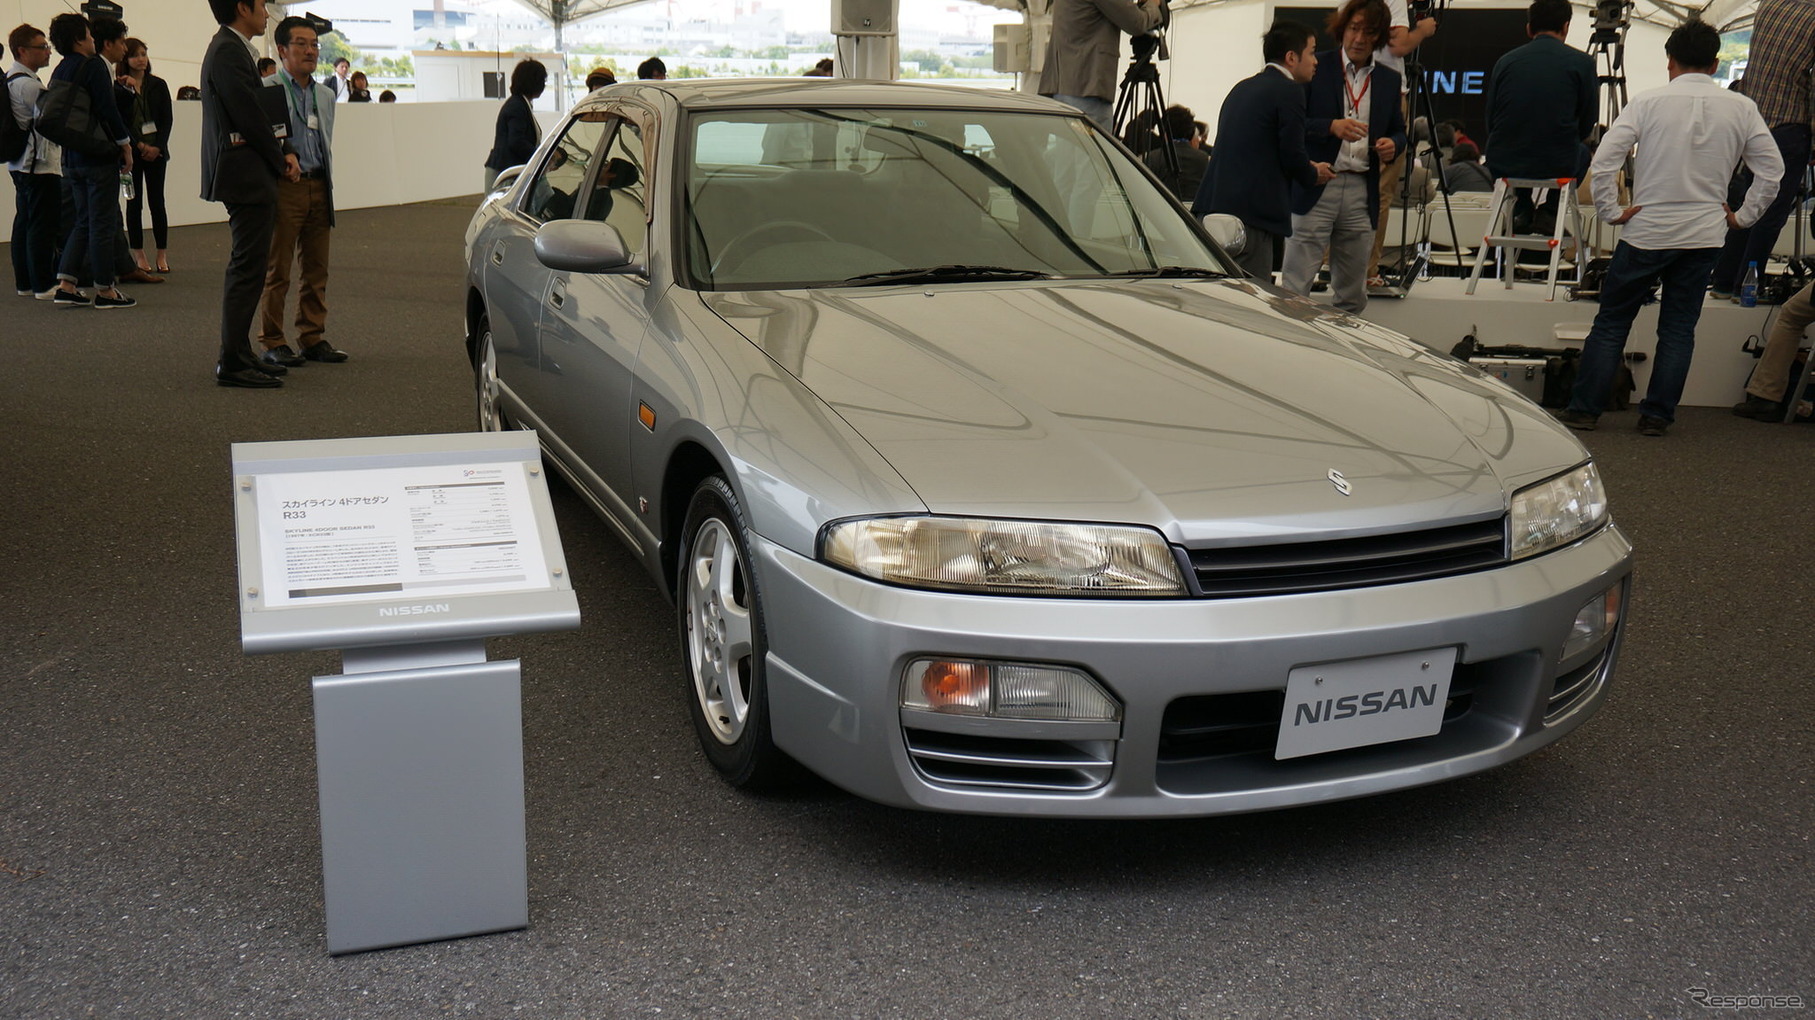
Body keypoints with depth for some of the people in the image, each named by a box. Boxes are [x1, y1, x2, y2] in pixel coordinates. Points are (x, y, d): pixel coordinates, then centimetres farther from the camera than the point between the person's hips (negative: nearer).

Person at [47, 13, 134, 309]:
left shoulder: (59, 72, 12)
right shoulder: (94, 66, -12)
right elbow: (108, 109, -19)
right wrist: (125, 144, -10)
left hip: (72, 159, 8)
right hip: (100, 157, -8)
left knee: (84, 221, 15)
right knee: (102, 223, -1)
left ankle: (65, 284, 9)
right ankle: (104, 290, 3)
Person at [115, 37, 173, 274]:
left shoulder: (158, 85, 7)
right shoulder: (118, 88, 2)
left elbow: (166, 119, 4)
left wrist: (157, 147, -8)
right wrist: (140, 145, -11)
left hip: (156, 150, 1)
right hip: (130, 152, -1)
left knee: (156, 201, -1)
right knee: (134, 202, 2)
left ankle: (162, 254, 3)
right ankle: (138, 254, 6)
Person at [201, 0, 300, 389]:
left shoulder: (233, 49, 17)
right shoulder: (228, 52, -15)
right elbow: (249, 115, -18)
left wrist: (284, 152, 6)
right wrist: (281, 160, -6)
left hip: (251, 177, 11)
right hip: (245, 175, -11)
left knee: (248, 266, 14)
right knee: (248, 267, -10)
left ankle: (238, 354, 20)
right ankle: (232, 362, -8)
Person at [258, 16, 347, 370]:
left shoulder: (325, 95, 18)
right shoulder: (266, 90, -4)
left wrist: (328, 188, 16)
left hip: (318, 187, 6)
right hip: (283, 185, -6)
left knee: (317, 270, 8)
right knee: (276, 270, -2)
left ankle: (312, 338, 15)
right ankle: (272, 343, 3)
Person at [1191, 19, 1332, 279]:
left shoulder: (1242, 88, 21)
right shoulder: (1289, 91, -6)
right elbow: (1292, 156, -10)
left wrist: (1306, 169, 22)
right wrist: (1314, 174, 12)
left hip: (1211, 206, 9)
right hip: (1251, 214, -9)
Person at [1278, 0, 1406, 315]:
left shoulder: (1389, 79, 15)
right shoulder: (1316, 68, 2)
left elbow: (1398, 131, 22)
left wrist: (1392, 145, -1)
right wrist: (1331, 127, -20)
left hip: (1362, 192, 5)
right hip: (1314, 189, -4)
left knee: (1353, 296, 9)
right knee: (1294, 288, -10)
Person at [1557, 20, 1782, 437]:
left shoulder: (1649, 102, -7)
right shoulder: (1741, 109, 1)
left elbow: (1603, 161, -13)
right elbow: (1773, 170, 3)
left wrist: (1612, 211, -4)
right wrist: (1743, 216, 11)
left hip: (1645, 231, -2)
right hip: (1705, 236, 2)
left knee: (1610, 323, 7)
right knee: (1679, 329, 10)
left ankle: (1584, 409, 7)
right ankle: (1657, 415, 9)